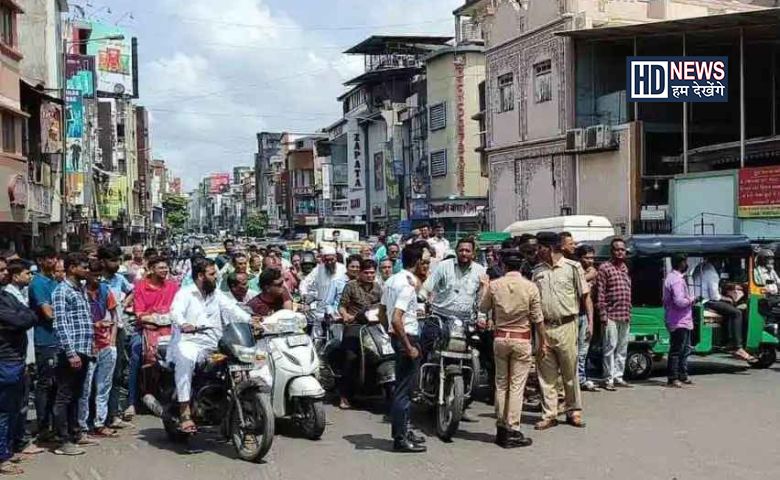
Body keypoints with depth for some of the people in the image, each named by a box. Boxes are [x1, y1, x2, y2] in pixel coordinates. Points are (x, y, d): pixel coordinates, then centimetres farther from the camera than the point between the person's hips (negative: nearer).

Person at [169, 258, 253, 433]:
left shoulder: (217, 295, 20)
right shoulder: (185, 293, 1)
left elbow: (232, 309, 8)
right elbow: (176, 311, -17)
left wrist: (251, 321, -10)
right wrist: (183, 324, -40)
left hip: (212, 346, 6)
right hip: (189, 341, -6)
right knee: (185, 359, -37)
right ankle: (185, 413, -39)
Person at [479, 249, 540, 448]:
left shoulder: (494, 285, -4)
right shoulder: (530, 287, -8)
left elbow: (484, 308, 12)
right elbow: (537, 318, -4)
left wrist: (484, 286, 24)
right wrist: (543, 341, 7)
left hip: (500, 338, 2)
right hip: (522, 339, -2)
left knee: (501, 384, 12)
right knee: (517, 386, 0)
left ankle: (501, 429, 18)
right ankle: (512, 431, -1)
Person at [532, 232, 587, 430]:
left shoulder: (572, 267, -1)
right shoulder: (537, 270, 10)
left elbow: (584, 295, 2)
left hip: (566, 326, -3)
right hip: (543, 328, 3)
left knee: (570, 372, 5)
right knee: (546, 374, 5)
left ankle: (573, 412, 18)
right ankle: (549, 415, 11)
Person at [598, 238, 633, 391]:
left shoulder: (625, 268, 16)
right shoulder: (604, 268, -6)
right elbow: (600, 293, -11)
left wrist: (628, 312, 14)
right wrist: (603, 314, -16)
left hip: (625, 315, 7)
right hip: (611, 315, -7)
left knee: (622, 348, 11)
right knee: (610, 347, -5)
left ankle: (618, 376, 20)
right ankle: (609, 379, -1)